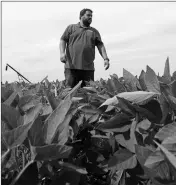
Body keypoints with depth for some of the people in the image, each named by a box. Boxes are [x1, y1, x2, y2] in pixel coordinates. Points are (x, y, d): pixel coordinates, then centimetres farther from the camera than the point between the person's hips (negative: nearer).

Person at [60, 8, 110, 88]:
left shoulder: (94, 31, 20)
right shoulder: (71, 28, 14)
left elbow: (100, 46, 12)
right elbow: (63, 40, 7)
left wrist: (106, 59, -2)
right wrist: (62, 53, -12)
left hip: (88, 68, 2)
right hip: (71, 67, -2)